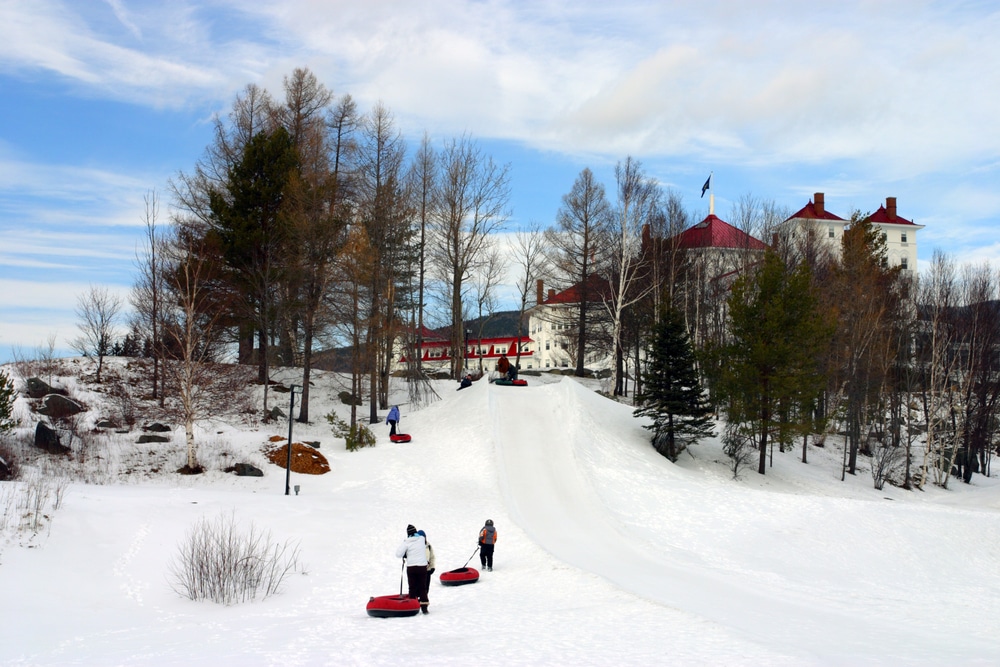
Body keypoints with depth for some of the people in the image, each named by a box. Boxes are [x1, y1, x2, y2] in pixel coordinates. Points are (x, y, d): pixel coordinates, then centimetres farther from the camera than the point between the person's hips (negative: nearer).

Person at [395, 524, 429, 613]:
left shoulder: (406, 542, -9)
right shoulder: (422, 539, -2)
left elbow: (398, 554, -12)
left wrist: (405, 555, 9)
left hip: (411, 567, -1)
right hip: (422, 566, 1)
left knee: (412, 588, 8)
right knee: (423, 587, 9)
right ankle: (424, 607, 4)